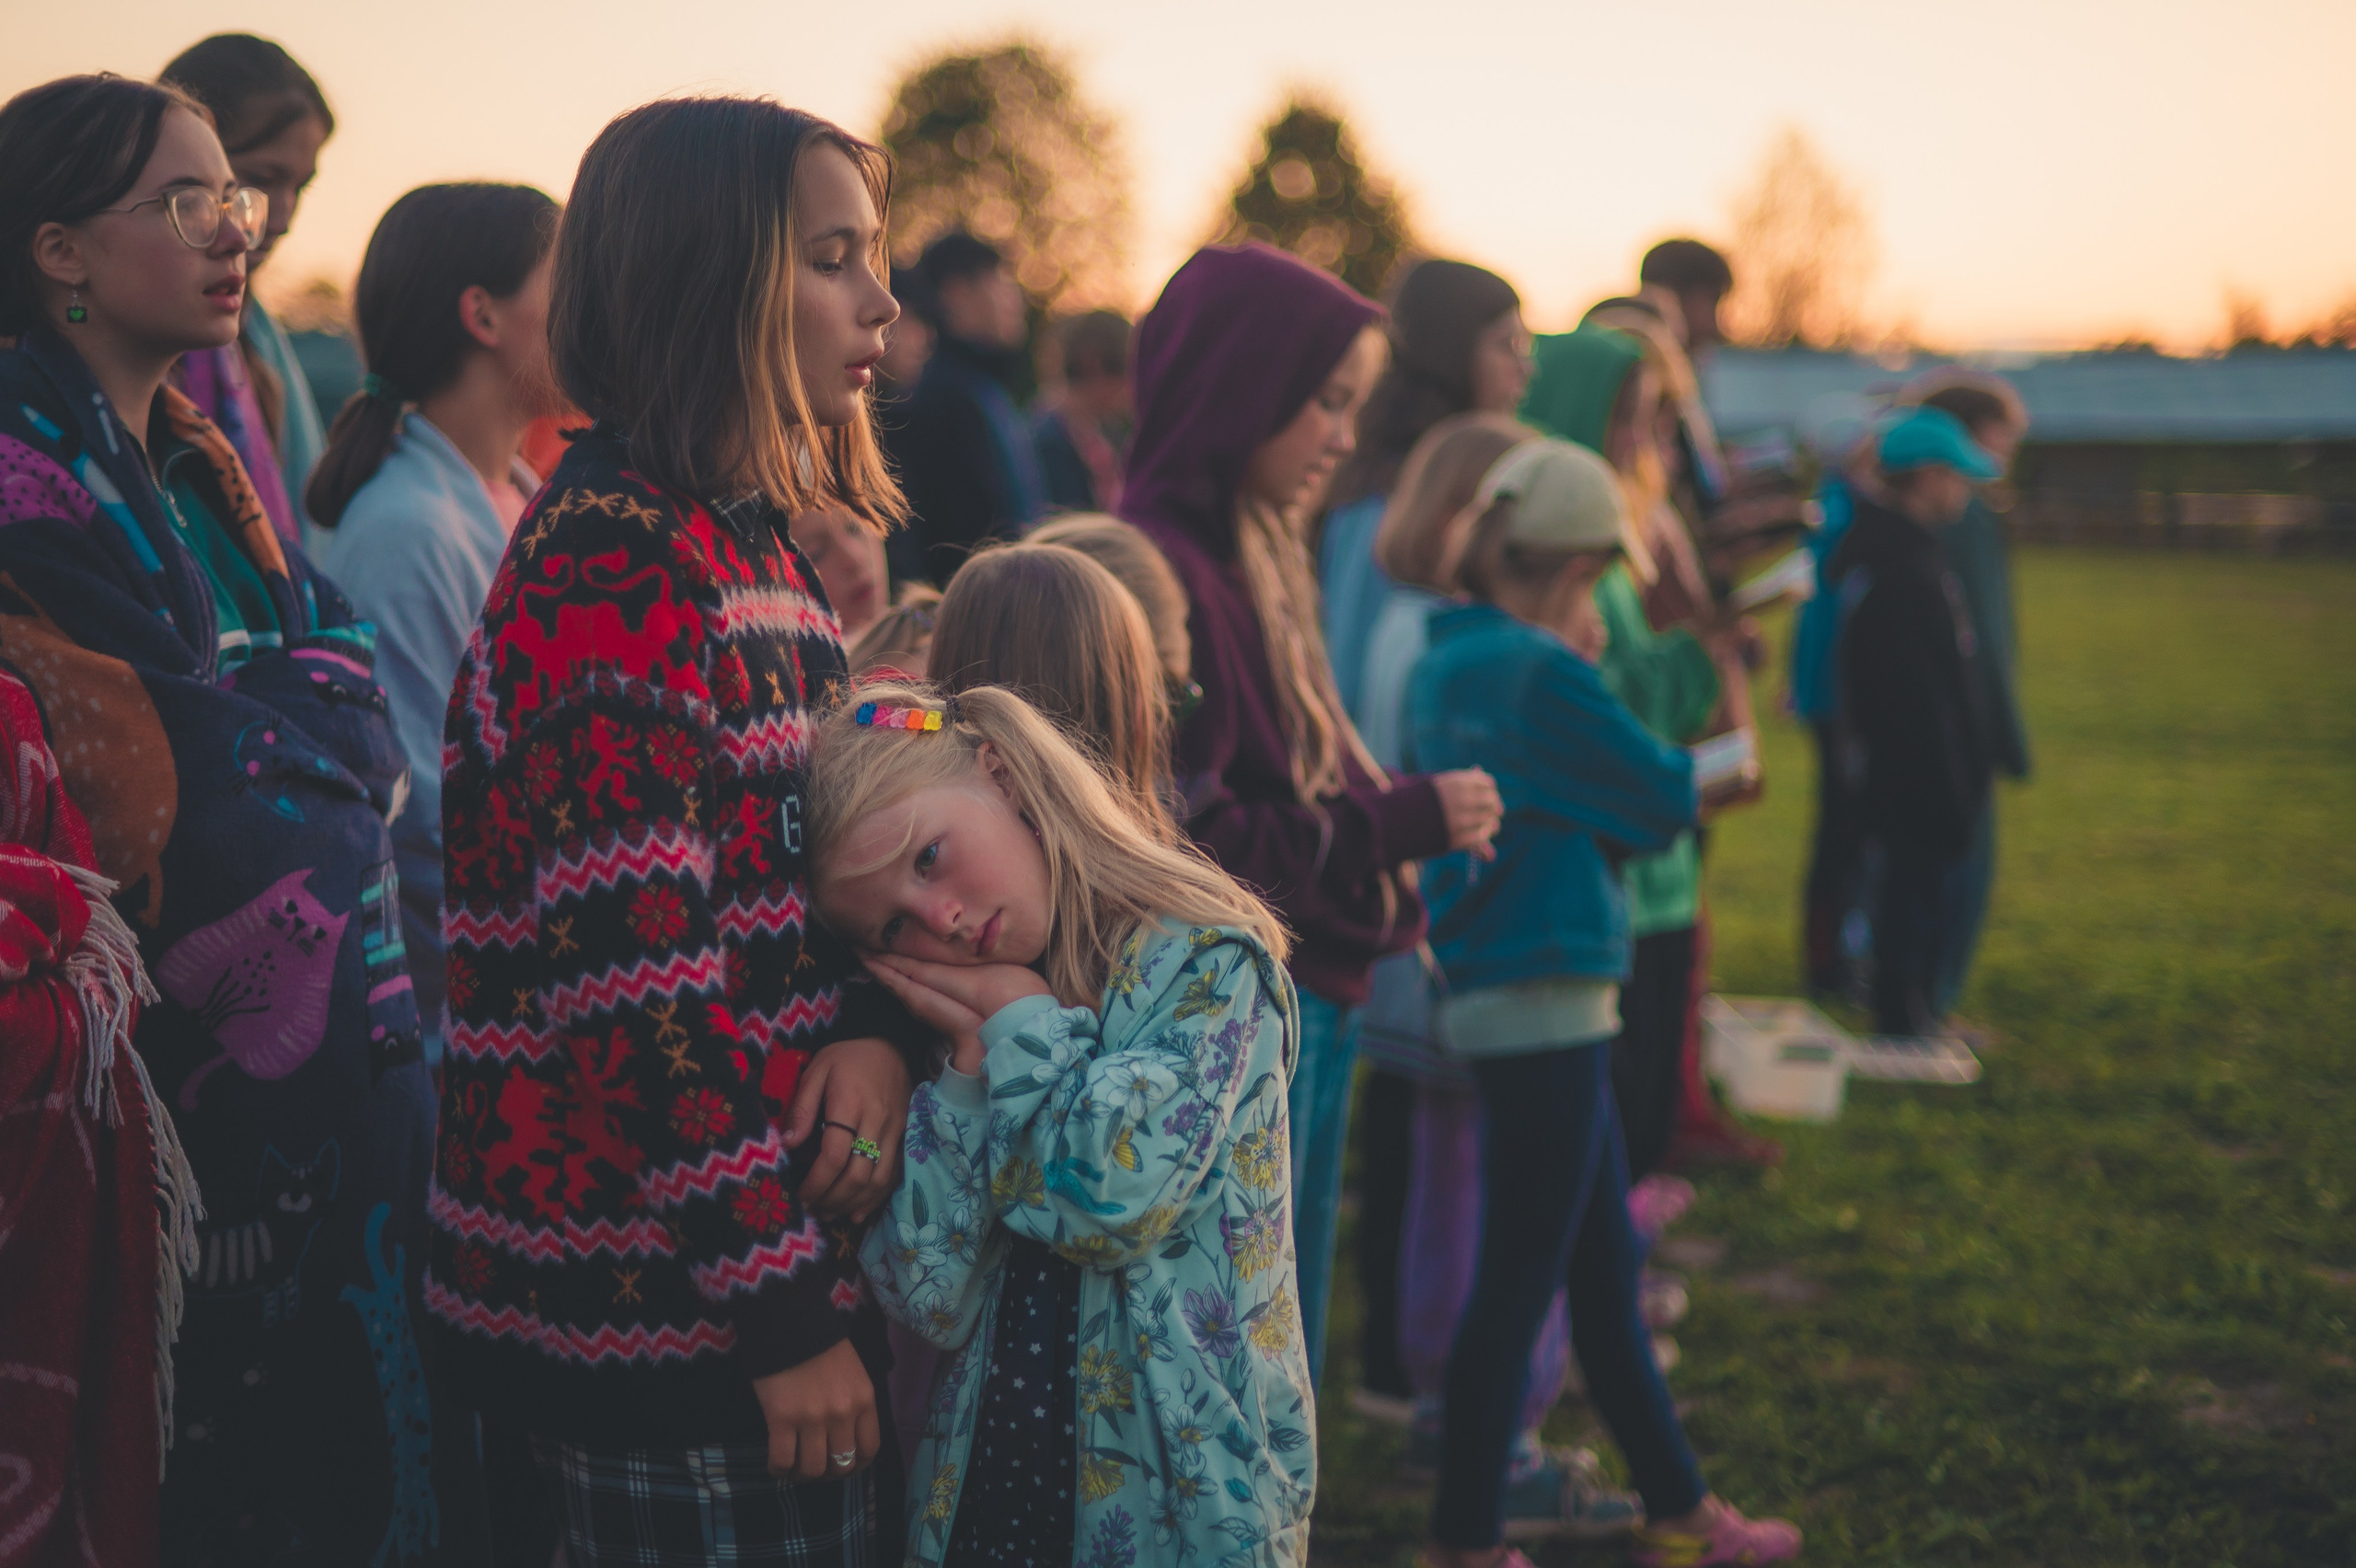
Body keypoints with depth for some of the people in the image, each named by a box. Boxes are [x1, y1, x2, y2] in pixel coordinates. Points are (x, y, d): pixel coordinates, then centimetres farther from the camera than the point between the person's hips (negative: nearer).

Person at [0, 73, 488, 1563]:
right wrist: (306, 722, -2)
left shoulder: (201, 448, 13)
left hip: (339, 1072, 8)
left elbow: (355, 693, 5)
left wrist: (247, 720, -11)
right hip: (192, 1089, -8)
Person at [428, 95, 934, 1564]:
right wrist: (784, 1315, -20)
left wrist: (876, 1025, -7)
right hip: (662, 1310, -9)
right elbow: (633, 969, -23)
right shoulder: (617, 554, -17)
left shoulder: (752, 535, 12)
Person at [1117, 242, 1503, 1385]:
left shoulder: (1252, 561, 13)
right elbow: (1195, 839, -21)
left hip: (1307, 1009, 10)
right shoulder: (1163, 572, -17)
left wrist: (1412, 811, 3)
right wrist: (1401, 823, -15)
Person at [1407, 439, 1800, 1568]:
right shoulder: (1543, 671, -17)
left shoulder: (1444, 661, 9)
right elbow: (1663, 803, -10)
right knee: (1519, 1286, 1)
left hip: (1492, 994, 9)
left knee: (1606, 1268, 17)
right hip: (1545, 999, -9)